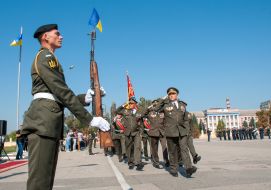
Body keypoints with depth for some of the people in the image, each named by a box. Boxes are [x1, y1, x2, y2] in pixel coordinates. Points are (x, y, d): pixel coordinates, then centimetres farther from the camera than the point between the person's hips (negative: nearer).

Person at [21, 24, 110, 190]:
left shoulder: (47, 59, 28)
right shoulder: (46, 57, -3)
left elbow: (59, 96, 22)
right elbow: (63, 93, -14)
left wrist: (85, 98, 7)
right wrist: (89, 119, -15)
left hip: (49, 122, 10)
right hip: (43, 120, -10)